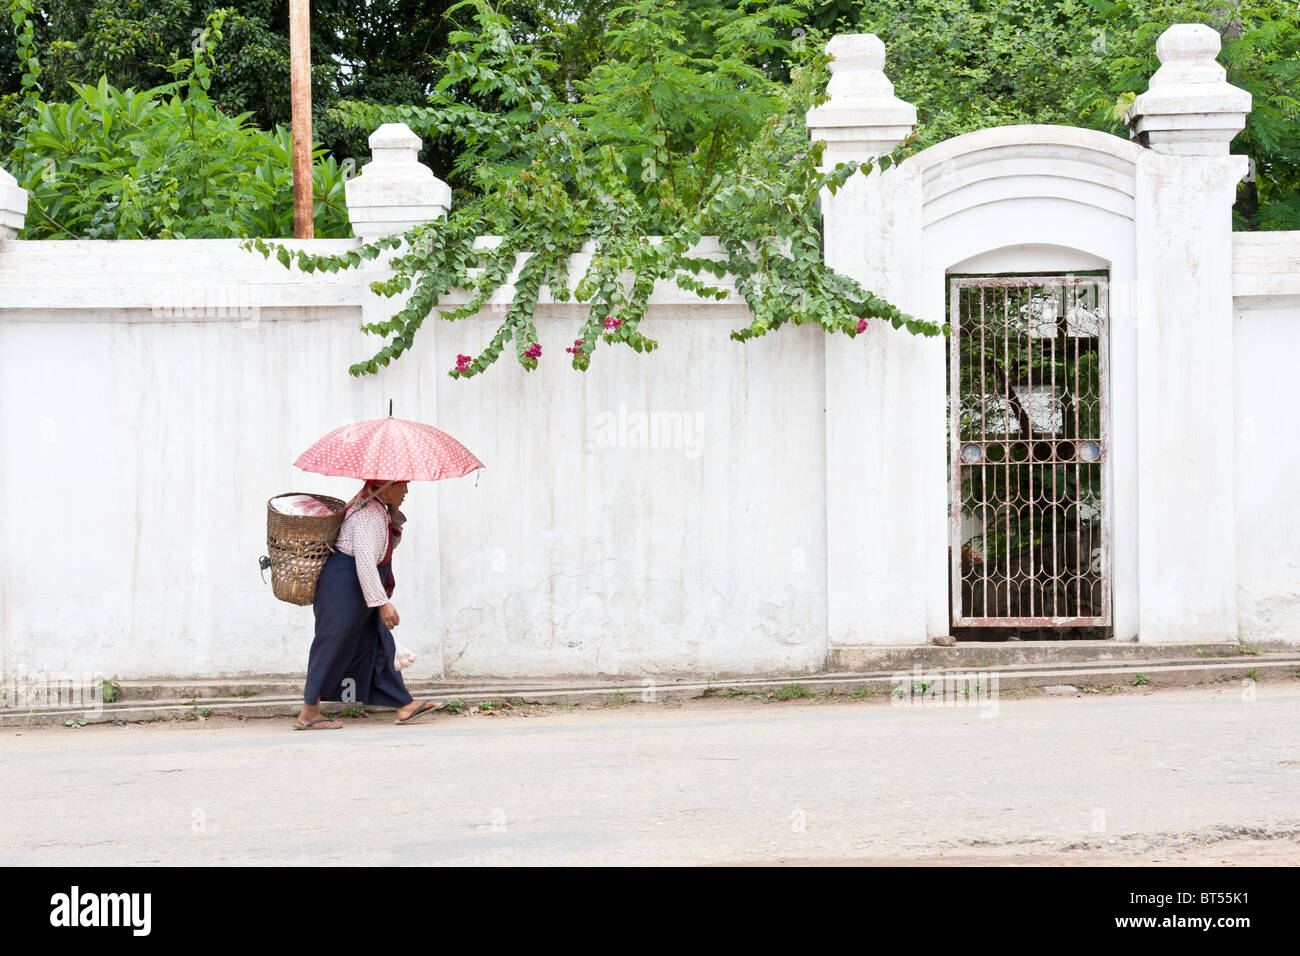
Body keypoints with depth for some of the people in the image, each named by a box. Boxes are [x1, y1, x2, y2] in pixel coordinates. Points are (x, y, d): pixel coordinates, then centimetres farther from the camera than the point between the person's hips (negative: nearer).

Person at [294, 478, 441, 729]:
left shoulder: (378, 509, 12)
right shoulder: (369, 514, -21)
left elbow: (391, 542, 26)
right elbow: (364, 561, -29)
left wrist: (395, 513, 7)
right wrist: (383, 603, -30)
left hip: (359, 590, 11)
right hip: (343, 585, -11)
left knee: (379, 645, 10)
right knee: (332, 648, -5)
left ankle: (404, 705, 12)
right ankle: (308, 714, 2)